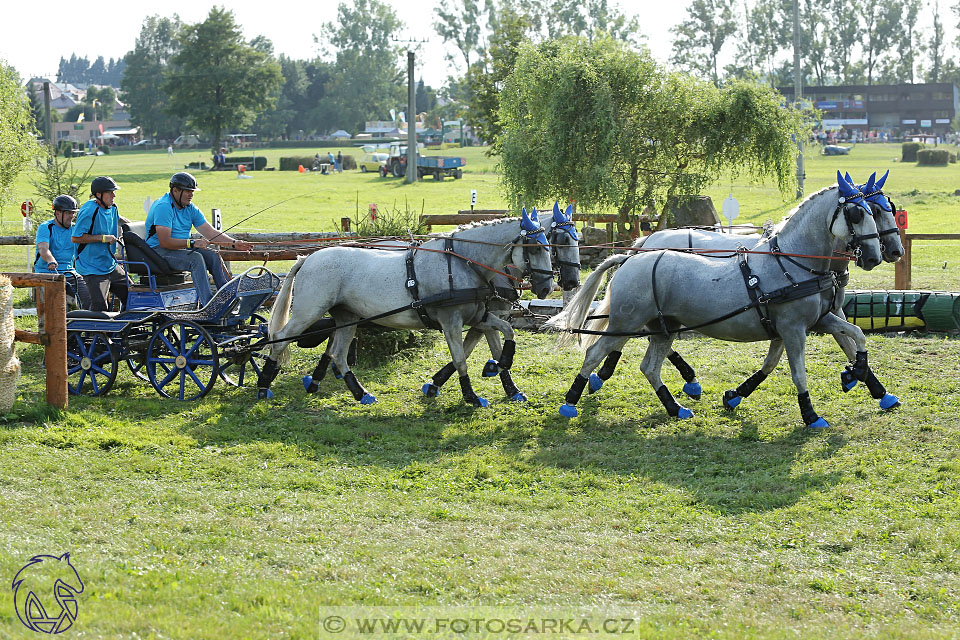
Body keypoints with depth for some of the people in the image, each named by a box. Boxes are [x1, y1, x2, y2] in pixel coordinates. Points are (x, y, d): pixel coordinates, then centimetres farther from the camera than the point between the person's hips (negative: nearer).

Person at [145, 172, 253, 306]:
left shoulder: (190, 208, 9)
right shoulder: (163, 207, -18)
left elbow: (211, 233, 7)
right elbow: (165, 242, -26)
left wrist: (234, 244, -5)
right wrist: (192, 243, -30)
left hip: (181, 248, 8)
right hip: (158, 250, -8)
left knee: (213, 256, -11)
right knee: (196, 258, -30)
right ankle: (207, 304, -35)